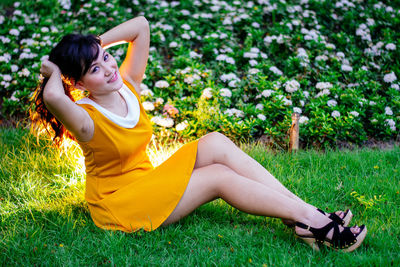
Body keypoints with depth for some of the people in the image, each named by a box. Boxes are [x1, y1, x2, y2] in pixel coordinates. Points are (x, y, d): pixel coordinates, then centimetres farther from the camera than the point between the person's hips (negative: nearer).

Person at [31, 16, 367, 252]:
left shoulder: (126, 85, -2)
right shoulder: (86, 119, -21)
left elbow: (141, 26, 1)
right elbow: (52, 97, -45)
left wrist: (96, 44, -4)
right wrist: (55, 72, -22)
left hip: (148, 182, 7)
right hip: (117, 205, -7)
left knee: (215, 143, -15)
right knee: (219, 176, -20)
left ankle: (309, 216, -22)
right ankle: (309, 218, -21)